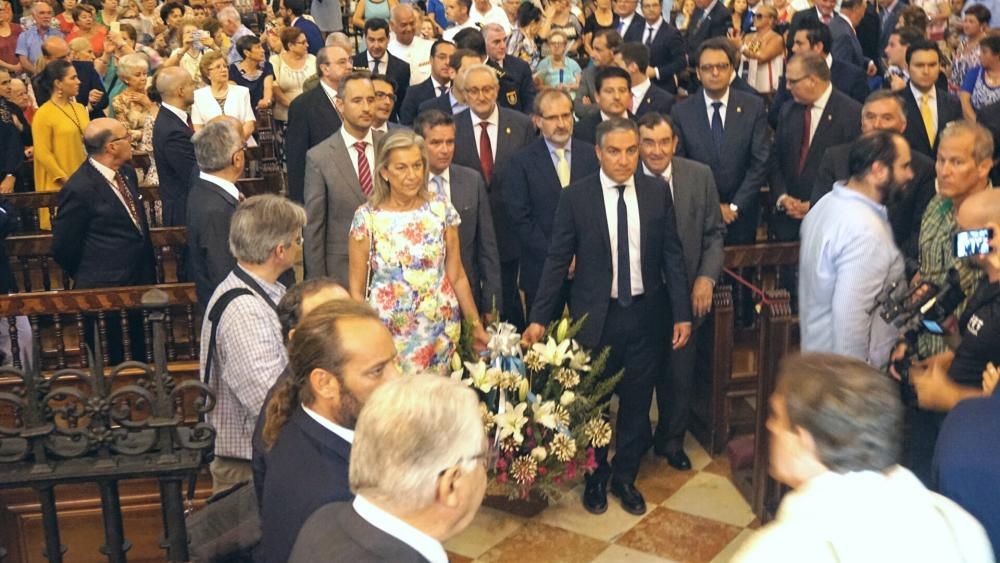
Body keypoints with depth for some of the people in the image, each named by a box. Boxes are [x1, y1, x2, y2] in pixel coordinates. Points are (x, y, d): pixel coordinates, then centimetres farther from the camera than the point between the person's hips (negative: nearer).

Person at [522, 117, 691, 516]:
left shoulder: (655, 193, 0)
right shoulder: (576, 197, -7)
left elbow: (672, 255, 3)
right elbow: (558, 260, -6)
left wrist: (682, 313, 0)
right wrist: (539, 317, -8)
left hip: (644, 314, 2)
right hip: (596, 316, -2)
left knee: (637, 403, 12)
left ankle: (625, 478, 33)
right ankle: (595, 477, 34)